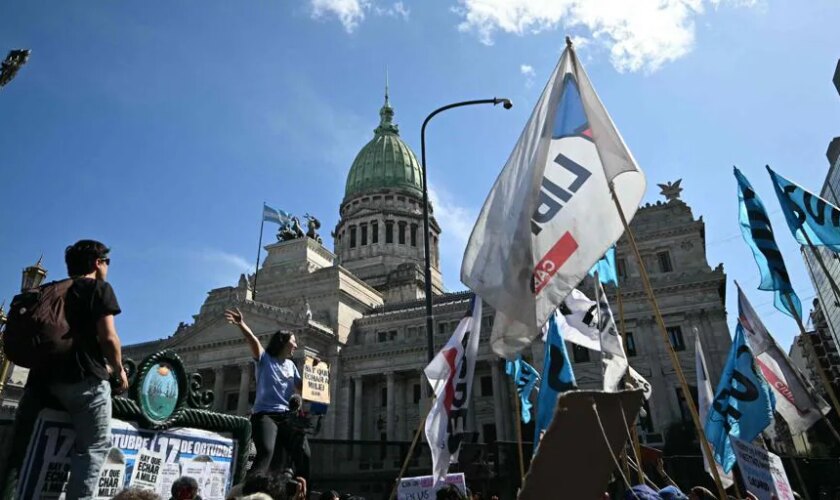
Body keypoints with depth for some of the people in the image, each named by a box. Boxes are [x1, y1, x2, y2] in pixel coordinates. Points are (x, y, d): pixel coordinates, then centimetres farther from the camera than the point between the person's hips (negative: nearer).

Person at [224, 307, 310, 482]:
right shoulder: (265, 359, 3)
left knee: (303, 455, -4)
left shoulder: (291, 365, 21)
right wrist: (241, 324, -37)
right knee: (266, 453, -28)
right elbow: (253, 341, -17)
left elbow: (301, 387, 23)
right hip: (265, 415, -6)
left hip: (287, 416, 6)